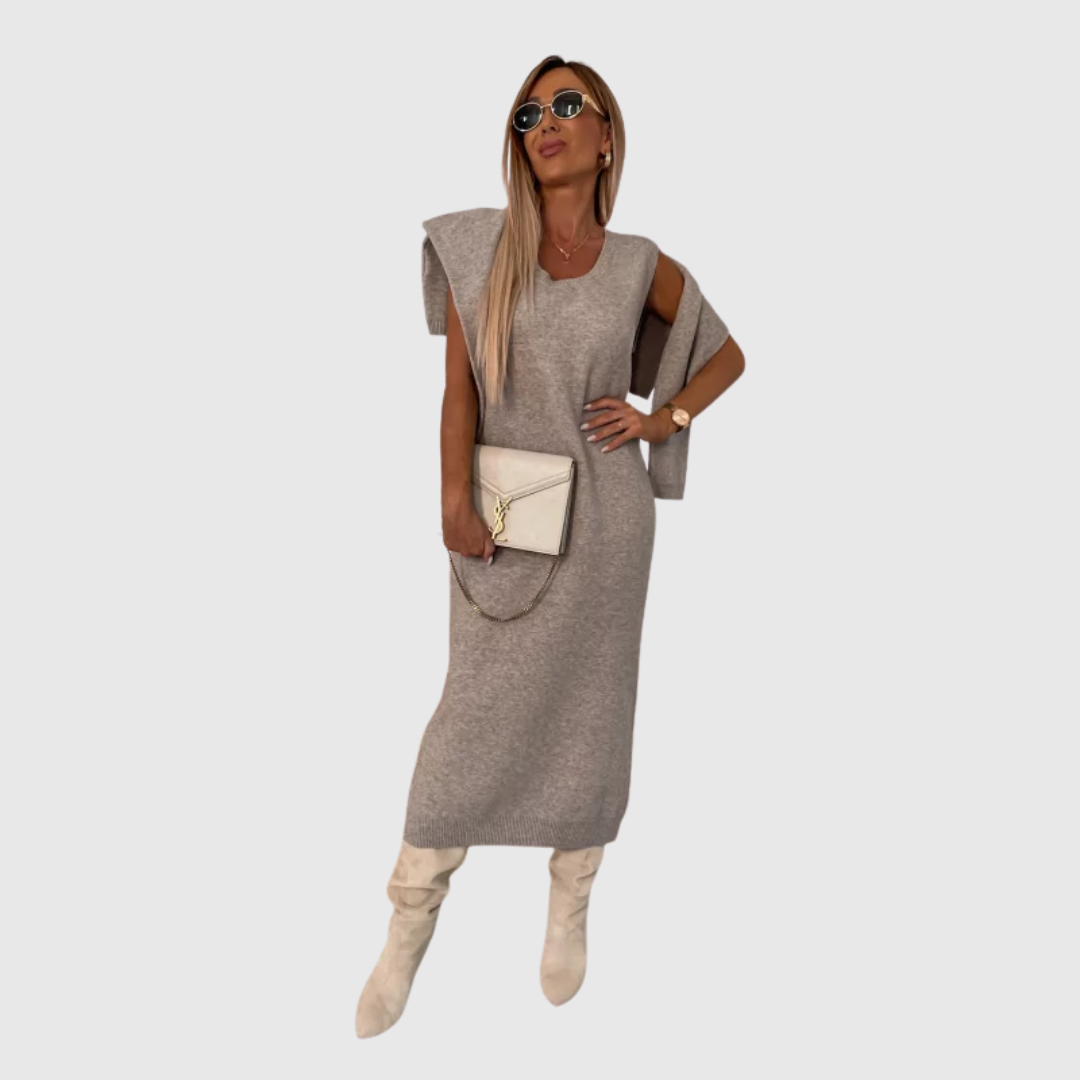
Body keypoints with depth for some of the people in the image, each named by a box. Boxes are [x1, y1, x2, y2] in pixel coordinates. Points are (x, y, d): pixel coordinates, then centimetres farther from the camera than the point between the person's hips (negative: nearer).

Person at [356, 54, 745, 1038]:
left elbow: (730, 356, 12)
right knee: (474, 714, 4)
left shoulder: (641, 264, -1)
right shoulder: (478, 245, -2)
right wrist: (455, 500, -15)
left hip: (602, 522, 0)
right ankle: (409, 929, 17)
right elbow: (459, 383, -5)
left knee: (588, 711, 10)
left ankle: (570, 908, 30)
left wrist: (663, 418, -2)